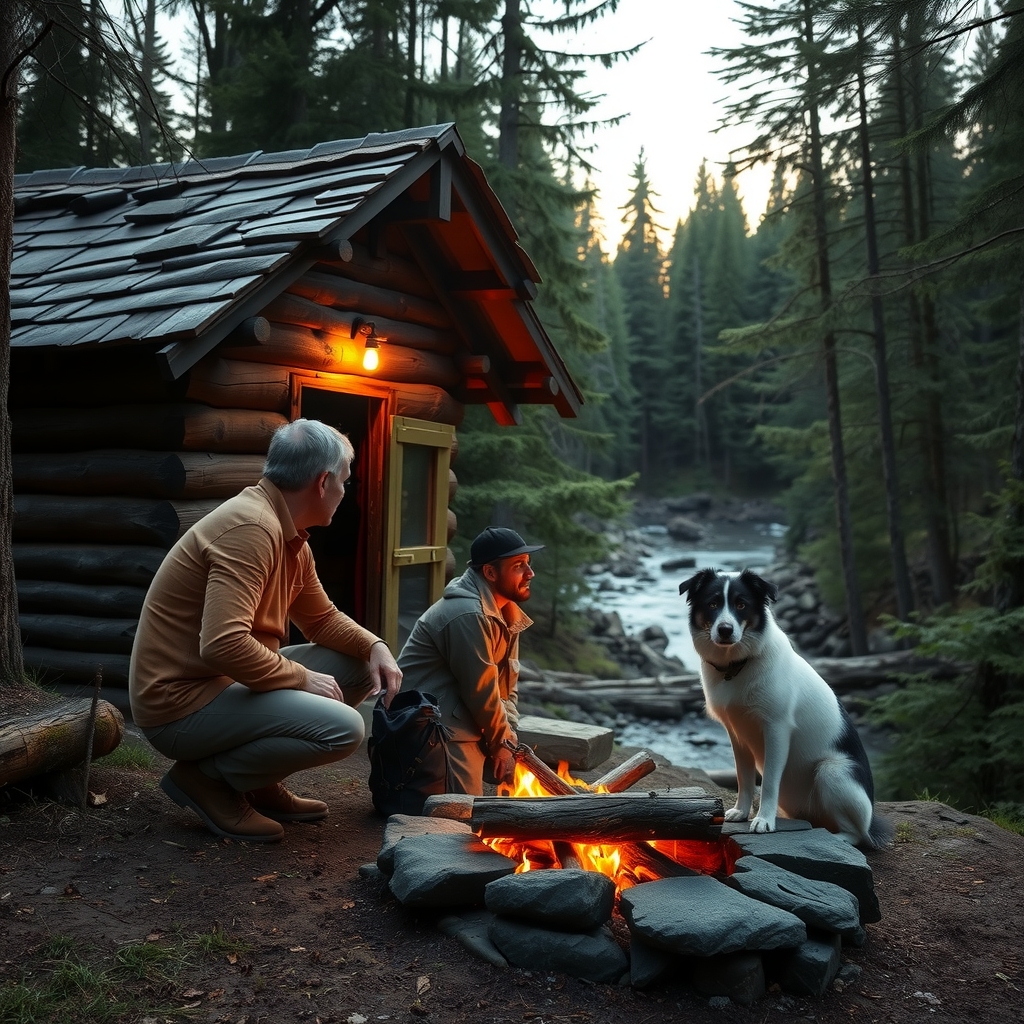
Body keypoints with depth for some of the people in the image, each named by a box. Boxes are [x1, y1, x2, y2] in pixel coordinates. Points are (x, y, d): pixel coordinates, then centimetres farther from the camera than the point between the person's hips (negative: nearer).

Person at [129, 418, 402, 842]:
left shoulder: (290, 537, 8)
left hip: (229, 683, 10)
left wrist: (375, 647, 0)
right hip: (181, 702, -10)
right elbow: (223, 645, -32)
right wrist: (301, 678, -19)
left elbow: (323, 617, 19)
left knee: (358, 666, 9)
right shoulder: (252, 528, -23)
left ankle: (260, 784, 11)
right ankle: (208, 776, -5)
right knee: (342, 727, -24)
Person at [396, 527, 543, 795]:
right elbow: (481, 692, -20)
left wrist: (507, 738, -6)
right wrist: (501, 742, -7)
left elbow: (507, 683, 7)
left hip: (463, 718, 10)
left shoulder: (506, 611, 7)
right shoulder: (469, 615, -25)